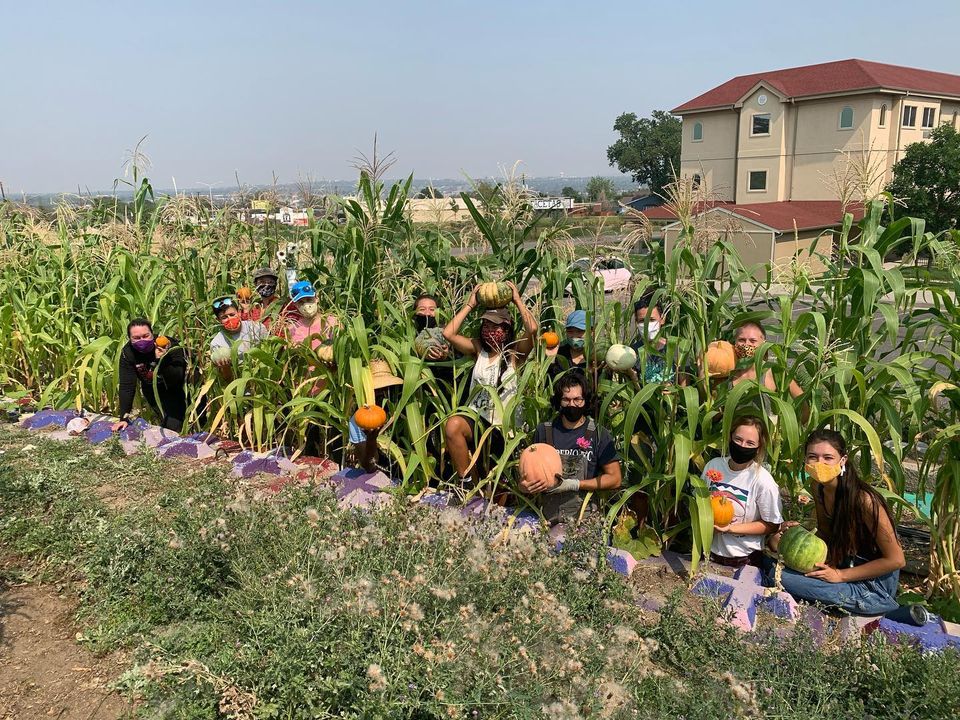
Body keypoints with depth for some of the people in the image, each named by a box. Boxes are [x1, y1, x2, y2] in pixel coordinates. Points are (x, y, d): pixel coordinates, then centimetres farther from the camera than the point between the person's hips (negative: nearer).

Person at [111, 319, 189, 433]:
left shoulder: (170, 346, -30)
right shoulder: (128, 352, -21)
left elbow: (176, 380, -33)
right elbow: (126, 386, -21)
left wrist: (162, 360, -48)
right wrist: (124, 418, -25)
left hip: (176, 390, -2)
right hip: (153, 391, 2)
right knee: (168, 424, -4)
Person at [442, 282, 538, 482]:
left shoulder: (515, 352, -1)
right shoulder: (478, 348, 9)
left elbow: (532, 328, -20)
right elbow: (448, 333, -2)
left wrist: (518, 301, -6)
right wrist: (470, 305, 3)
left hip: (503, 424, -2)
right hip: (477, 418, 2)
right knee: (453, 424, -31)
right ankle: (468, 482, -18)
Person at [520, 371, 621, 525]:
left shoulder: (598, 435, 1)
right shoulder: (543, 431, 7)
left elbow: (615, 479, -1)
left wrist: (573, 484, -9)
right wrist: (524, 484, -4)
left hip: (584, 518, -2)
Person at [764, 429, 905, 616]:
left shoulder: (864, 500, -26)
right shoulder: (819, 488, -4)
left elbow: (895, 560, -20)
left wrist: (840, 575, -18)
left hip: (874, 586, -7)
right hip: (846, 564, 7)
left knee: (778, 576, -19)